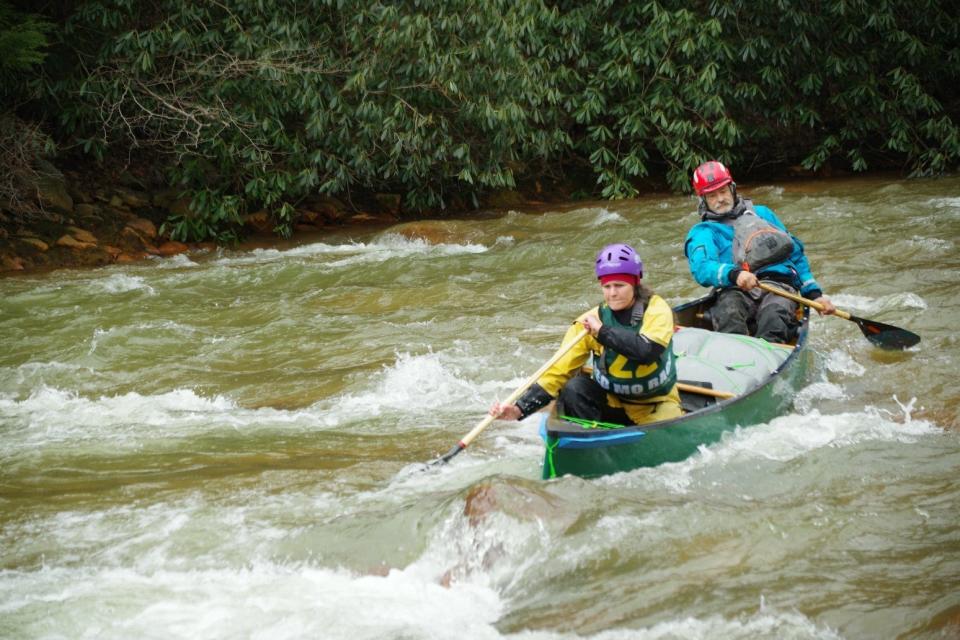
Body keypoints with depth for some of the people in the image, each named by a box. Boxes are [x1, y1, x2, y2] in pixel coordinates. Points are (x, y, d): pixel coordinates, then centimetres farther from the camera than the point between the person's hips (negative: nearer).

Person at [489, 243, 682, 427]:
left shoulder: (657, 309, -13)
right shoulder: (591, 321, -10)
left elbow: (648, 351, -34)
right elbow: (558, 372, -16)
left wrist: (602, 331, -29)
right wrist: (520, 409, -28)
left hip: (657, 407, -1)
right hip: (612, 404, 1)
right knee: (574, 389, -27)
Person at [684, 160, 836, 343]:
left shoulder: (762, 213, 31)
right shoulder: (702, 232, 17)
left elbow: (795, 253, 32)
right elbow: (702, 268, -5)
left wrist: (814, 293, 20)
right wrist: (733, 274, -28)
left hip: (778, 284, 2)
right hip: (735, 291, -2)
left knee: (775, 312, -37)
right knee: (728, 312, -39)